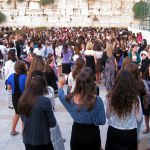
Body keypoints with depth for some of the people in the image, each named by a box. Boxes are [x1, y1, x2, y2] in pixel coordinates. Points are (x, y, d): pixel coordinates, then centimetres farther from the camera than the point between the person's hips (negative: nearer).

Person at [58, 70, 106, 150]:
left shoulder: (70, 98, -15)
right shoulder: (97, 100, -23)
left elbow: (61, 95, 9)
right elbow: (101, 121, -17)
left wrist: (60, 86, 30)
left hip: (76, 134, 2)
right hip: (92, 135, -2)